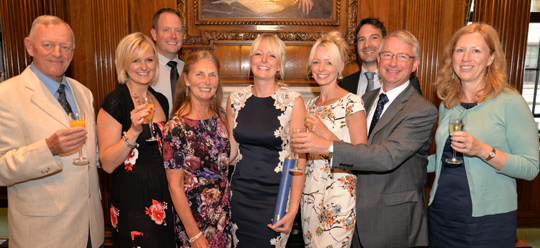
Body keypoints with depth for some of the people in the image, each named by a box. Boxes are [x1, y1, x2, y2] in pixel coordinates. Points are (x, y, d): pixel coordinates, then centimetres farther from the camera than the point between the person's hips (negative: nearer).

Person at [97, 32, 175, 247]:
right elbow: (107, 164, -16)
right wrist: (133, 131, -26)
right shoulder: (115, 102, -11)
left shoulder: (161, 100, 8)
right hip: (133, 201, -6)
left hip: (163, 198, 6)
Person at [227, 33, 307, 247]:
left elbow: (298, 159, -9)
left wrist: (293, 208, -12)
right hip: (241, 194, 4)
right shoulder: (235, 99, 1)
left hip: (275, 196, -3)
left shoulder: (293, 101, -10)